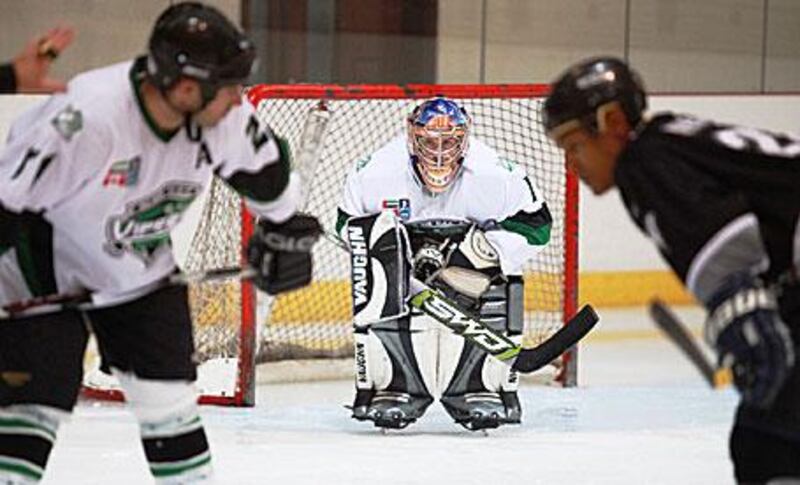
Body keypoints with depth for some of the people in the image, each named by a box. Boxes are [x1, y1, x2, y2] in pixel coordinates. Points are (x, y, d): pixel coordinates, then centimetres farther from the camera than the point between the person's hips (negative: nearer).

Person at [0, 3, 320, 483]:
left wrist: (285, 230, 15)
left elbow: (265, 167, 5)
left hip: (144, 271, 6)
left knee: (168, 394, 6)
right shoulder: (85, 120, -38)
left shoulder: (225, 118, -18)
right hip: (43, 273, -6)